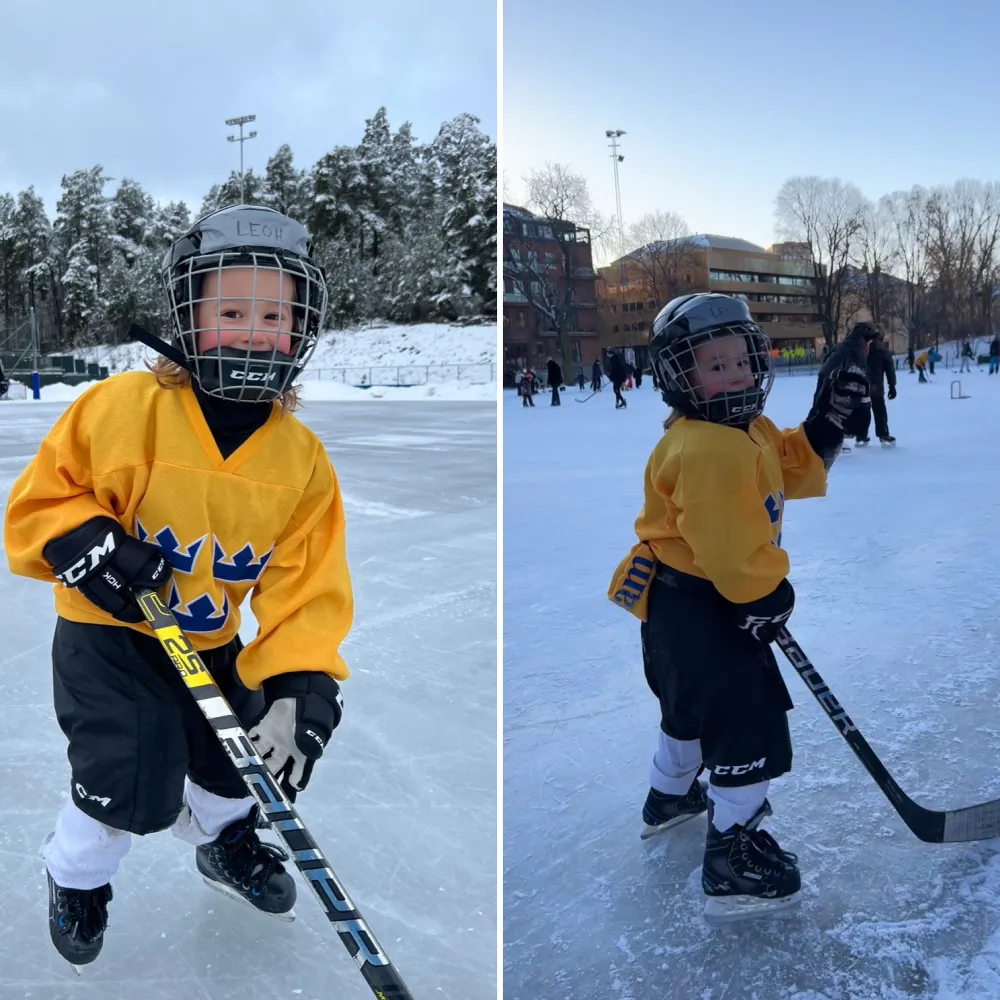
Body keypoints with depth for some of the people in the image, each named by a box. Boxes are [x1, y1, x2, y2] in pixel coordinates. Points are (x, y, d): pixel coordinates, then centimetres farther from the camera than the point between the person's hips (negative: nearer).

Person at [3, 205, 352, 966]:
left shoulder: (302, 458, -10)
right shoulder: (122, 409, -19)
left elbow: (308, 586, -12)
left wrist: (302, 685, -24)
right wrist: (84, 543, -29)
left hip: (212, 643, 4)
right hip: (109, 633, -4)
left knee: (252, 754, 12)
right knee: (134, 785, -11)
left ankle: (224, 839, 50)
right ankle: (78, 875, 26)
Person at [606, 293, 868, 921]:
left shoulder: (751, 429, 7)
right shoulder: (705, 449, -27)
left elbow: (793, 470, 11)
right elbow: (728, 548, -29)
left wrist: (829, 421, 0)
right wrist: (764, 597, -19)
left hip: (681, 602, 12)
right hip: (697, 608, -12)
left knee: (693, 704, 30)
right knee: (749, 725, -5)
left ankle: (670, 796, 52)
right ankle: (733, 858, 7)